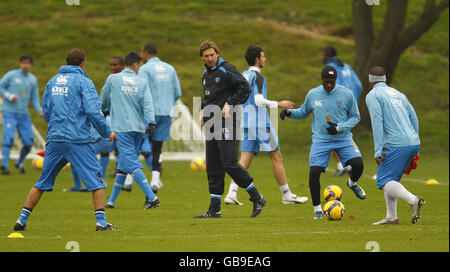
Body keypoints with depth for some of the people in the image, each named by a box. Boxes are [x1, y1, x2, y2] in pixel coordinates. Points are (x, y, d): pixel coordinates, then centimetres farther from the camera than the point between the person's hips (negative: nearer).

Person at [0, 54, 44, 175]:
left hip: (24, 115, 4)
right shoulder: (11, 75, -2)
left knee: (29, 143, 1)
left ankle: (19, 163, 26)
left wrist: (40, 110, -2)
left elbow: (34, 98, 14)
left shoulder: (33, 79, 11)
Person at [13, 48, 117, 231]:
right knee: (96, 180, 1)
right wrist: (107, 133, -2)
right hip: (78, 140, -6)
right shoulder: (83, 81, -4)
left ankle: (22, 220, 13)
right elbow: (93, 111, -13)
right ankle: (101, 221, -7)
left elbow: (46, 111, 19)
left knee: (43, 182, 14)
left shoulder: (52, 81, 14)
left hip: (54, 140, 6)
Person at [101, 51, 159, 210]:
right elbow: (147, 104, -7)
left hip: (121, 127, -4)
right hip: (139, 128, 4)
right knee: (123, 163, 15)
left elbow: (104, 100, 16)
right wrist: (150, 123, -14)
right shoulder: (142, 83, 6)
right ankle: (112, 200, 21)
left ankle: (151, 197, -22)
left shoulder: (113, 79, 2)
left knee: (132, 164, -9)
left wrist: (105, 110, 37)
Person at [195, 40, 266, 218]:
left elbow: (245, 88, -12)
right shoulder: (206, 74, 17)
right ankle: (214, 209, 9)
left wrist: (229, 104, -16)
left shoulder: (226, 70, -8)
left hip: (226, 123, -8)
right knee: (213, 168, 6)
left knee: (229, 164, -14)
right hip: (211, 124, 8)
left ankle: (257, 198, -4)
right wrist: (203, 110, 12)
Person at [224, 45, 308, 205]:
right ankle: (287, 195, 7)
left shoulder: (243, 76, 14)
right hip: (260, 124, -7)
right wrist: (279, 104, -11)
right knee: (276, 157, 2)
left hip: (246, 124, 7)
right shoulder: (258, 77, -10)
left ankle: (232, 193, -13)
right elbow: (259, 100, -19)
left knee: (245, 159, 2)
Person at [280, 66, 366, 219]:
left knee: (358, 165, -20)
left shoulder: (346, 94, -4)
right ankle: (317, 209, 5)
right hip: (320, 141, 1)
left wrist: (340, 127, -13)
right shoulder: (312, 94, 2)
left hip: (343, 139, -1)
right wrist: (289, 112, -2)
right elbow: (304, 112, 18)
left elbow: (355, 117, 3)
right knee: (314, 174, -14)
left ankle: (352, 183, 17)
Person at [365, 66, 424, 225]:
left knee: (384, 181, -5)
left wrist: (378, 151, -14)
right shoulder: (398, 94, 24)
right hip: (414, 143, 8)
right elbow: (414, 119, 21)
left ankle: (413, 200, -28)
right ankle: (391, 218, 11)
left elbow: (377, 122, -10)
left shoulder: (372, 95, 2)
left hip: (396, 146, -8)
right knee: (392, 178, 18)